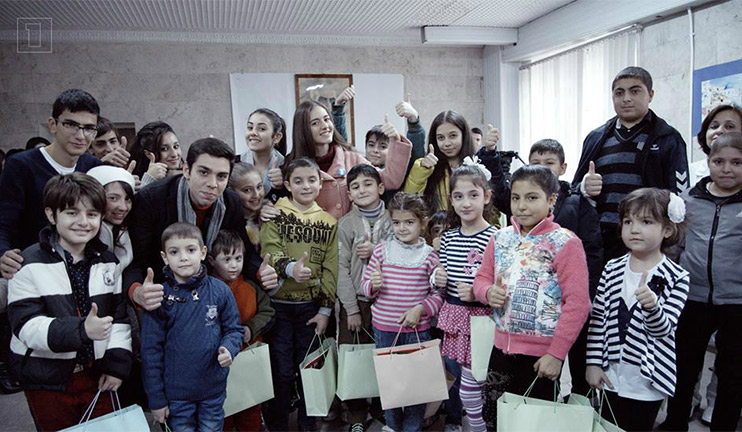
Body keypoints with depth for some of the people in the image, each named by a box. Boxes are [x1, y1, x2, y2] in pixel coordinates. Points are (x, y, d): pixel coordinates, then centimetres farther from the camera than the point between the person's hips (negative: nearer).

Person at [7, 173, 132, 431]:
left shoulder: (108, 262, 3)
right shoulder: (30, 264, -12)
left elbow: (120, 315, 6)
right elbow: (26, 325, -18)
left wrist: (117, 362, -3)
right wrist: (81, 329, -33)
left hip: (98, 375, 4)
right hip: (47, 380, -4)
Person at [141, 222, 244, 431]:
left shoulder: (220, 290, -7)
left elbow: (234, 328, 4)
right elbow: (151, 349, -4)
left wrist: (229, 348, -18)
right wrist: (156, 398, -2)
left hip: (214, 389, 1)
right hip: (176, 392, -1)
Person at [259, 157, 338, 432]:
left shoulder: (329, 223, 6)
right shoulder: (274, 215, -2)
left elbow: (331, 269, 5)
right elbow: (270, 251, -16)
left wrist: (325, 309, 0)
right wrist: (290, 267, -36)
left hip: (311, 306, 2)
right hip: (279, 305, -2)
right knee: (281, 371, 3)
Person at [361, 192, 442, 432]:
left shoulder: (429, 256, -5)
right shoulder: (381, 250, -1)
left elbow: (438, 294, -3)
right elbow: (365, 285, 4)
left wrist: (420, 308, -17)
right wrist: (373, 285, -18)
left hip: (417, 329, -1)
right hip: (384, 328, 2)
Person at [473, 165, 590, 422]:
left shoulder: (565, 243, -13)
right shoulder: (500, 239, 3)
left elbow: (577, 303, -15)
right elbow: (482, 278, 12)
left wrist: (556, 353, -16)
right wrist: (488, 292, -12)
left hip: (542, 353, -5)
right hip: (502, 346, 5)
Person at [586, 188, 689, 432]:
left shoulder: (677, 278, -10)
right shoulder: (612, 269, -2)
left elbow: (663, 330, -15)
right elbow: (598, 318, 1)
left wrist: (651, 305, -36)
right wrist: (593, 362, -2)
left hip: (647, 383, -3)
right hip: (610, 375, 3)